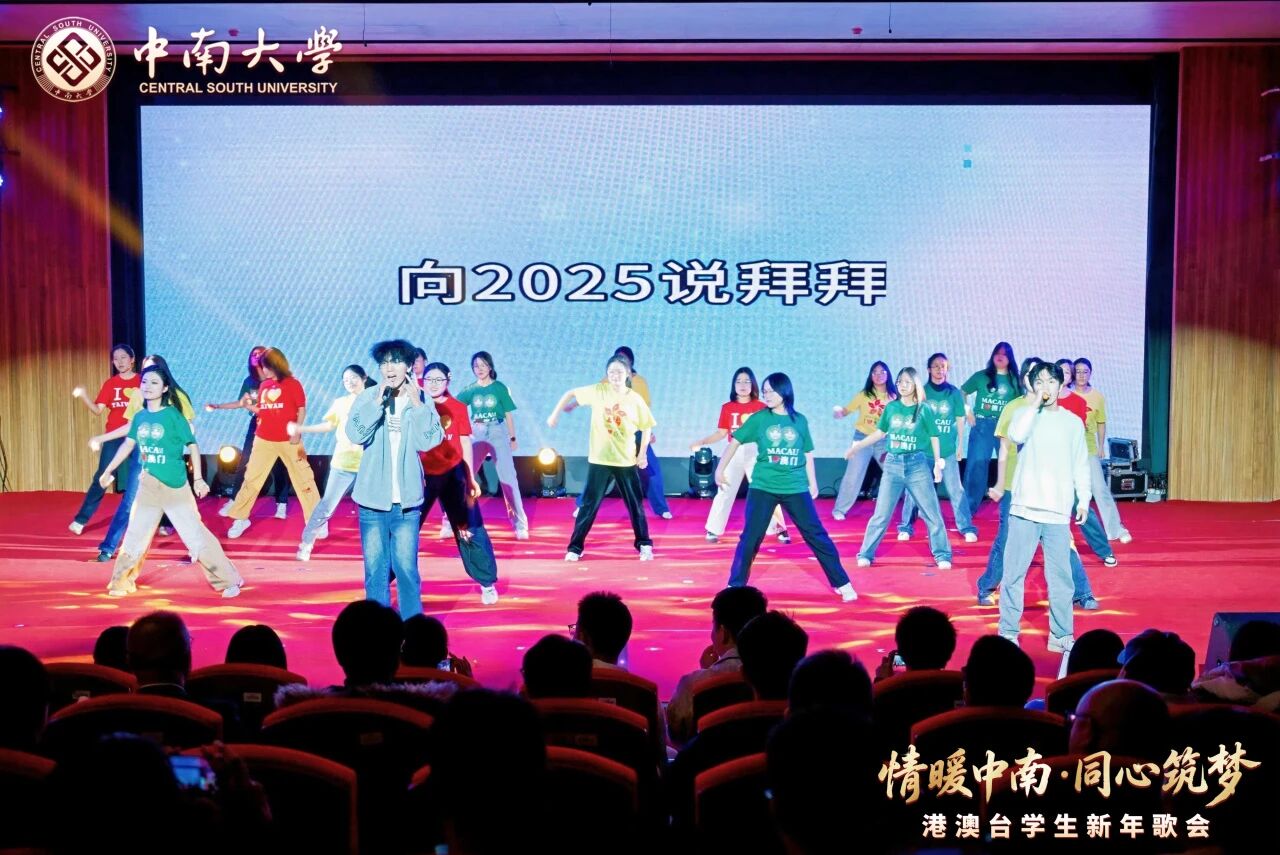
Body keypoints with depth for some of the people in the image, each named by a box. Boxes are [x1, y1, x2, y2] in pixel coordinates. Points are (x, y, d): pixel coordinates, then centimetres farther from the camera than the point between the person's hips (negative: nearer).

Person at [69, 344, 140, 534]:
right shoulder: (110, 383, 4)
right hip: (113, 436, 1)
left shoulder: (142, 382, 1)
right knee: (101, 477, -2)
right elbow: (98, 410, -2)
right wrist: (83, 397, -17)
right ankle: (81, 520, 0)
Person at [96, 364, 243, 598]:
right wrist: (108, 471, 21)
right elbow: (128, 445, 16)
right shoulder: (140, 417, 4)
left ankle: (228, 580, 5)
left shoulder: (173, 415, -9)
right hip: (148, 486, 5)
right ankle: (121, 583, 27)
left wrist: (198, 478, -9)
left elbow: (192, 445, -6)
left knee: (196, 535, -4)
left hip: (175, 487, -4)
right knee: (135, 536, 12)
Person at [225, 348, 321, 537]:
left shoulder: (292, 384, -5)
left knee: (303, 478, 0)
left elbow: (302, 409, -6)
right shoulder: (264, 385, 9)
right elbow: (261, 410, 14)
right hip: (264, 440, 5)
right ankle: (240, 518, 18)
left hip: (289, 440, -4)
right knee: (251, 478, 7)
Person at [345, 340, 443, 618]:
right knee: (375, 569, 7)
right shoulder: (368, 397, -1)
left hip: (406, 501, 0)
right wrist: (378, 403, -19)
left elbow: (429, 441, -9)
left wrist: (417, 405, -15)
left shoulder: (421, 401, 1)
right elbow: (355, 434, -14)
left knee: (407, 568, 3)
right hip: (373, 500, 0)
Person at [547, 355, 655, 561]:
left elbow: (646, 427, 5)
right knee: (589, 505, 2)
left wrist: (642, 453, 0)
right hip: (599, 459, -1)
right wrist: (555, 414, 1)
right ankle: (575, 547, 12)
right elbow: (571, 393, 4)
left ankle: (644, 544, 25)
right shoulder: (598, 391, -6)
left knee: (635, 504, 9)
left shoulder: (635, 399, -4)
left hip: (626, 461, 1)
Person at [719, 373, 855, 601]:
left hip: (796, 489, 1)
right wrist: (721, 469, 3)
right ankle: (735, 586, 10)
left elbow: (808, 453, 12)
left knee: (816, 535, 2)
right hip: (763, 488, -1)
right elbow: (736, 441, 5)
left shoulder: (799, 421, 4)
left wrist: (812, 483, 13)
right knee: (750, 537, -3)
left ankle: (842, 584, 11)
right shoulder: (759, 418, 0)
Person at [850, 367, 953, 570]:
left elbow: (934, 438, 3)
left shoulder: (923, 410, -2)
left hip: (917, 465, -1)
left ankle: (942, 556, 13)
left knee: (932, 514, 2)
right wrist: (857, 446, 13)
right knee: (881, 515, 3)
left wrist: (938, 464, -1)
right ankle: (865, 554, 11)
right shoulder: (891, 407, 3)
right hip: (892, 464, 1)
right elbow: (880, 432, 14)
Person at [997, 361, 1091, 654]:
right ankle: (1008, 633, 9)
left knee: (1060, 576, 3)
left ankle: (1061, 635, 12)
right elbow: (1016, 435, -18)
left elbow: (1081, 466, 11)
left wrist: (1083, 500, 3)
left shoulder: (1073, 422, 9)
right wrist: (1036, 402, -12)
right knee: (1013, 574, 1)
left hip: (1058, 511, 1)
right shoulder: (1025, 414, 5)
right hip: (1024, 508, -1)